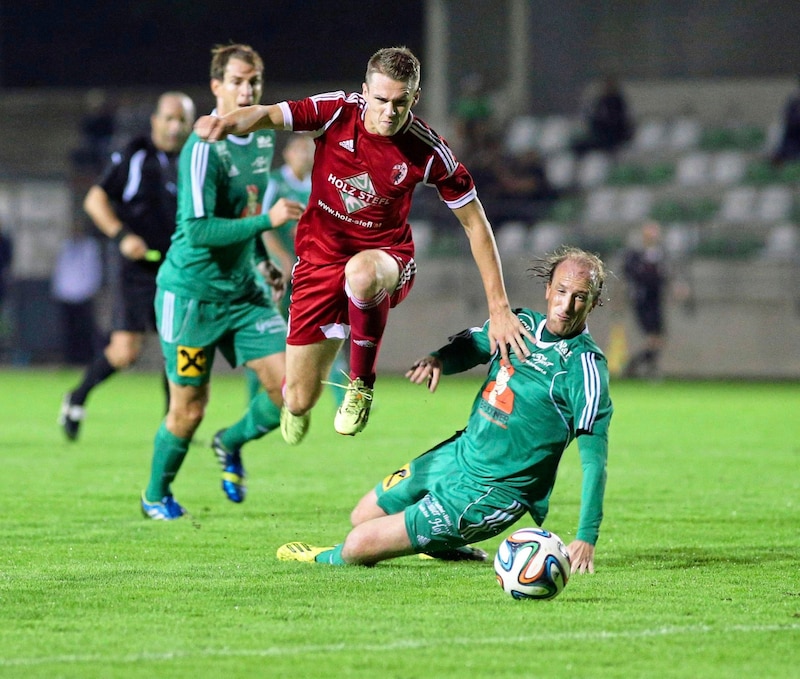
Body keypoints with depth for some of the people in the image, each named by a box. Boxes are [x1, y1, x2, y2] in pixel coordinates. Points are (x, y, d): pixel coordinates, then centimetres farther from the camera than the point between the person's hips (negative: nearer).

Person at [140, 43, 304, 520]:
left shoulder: (265, 139, 6)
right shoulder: (204, 149, -19)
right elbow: (198, 230, -26)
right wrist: (267, 219, -28)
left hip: (243, 291, 7)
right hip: (192, 292, -7)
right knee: (189, 410, 2)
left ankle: (232, 444, 23)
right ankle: (157, 494, 29)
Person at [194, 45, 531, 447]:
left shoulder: (428, 152, -15)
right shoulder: (336, 113, -14)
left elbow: (474, 222, -8)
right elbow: (267, 116, -24)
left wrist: (498, 308, -13)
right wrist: (229, 123, -50)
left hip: (386, 257, -2)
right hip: (320, 258, 2)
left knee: (361, 272, -42)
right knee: (299, 400, 0)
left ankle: (361, 383, -18)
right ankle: (296, 407, 43)